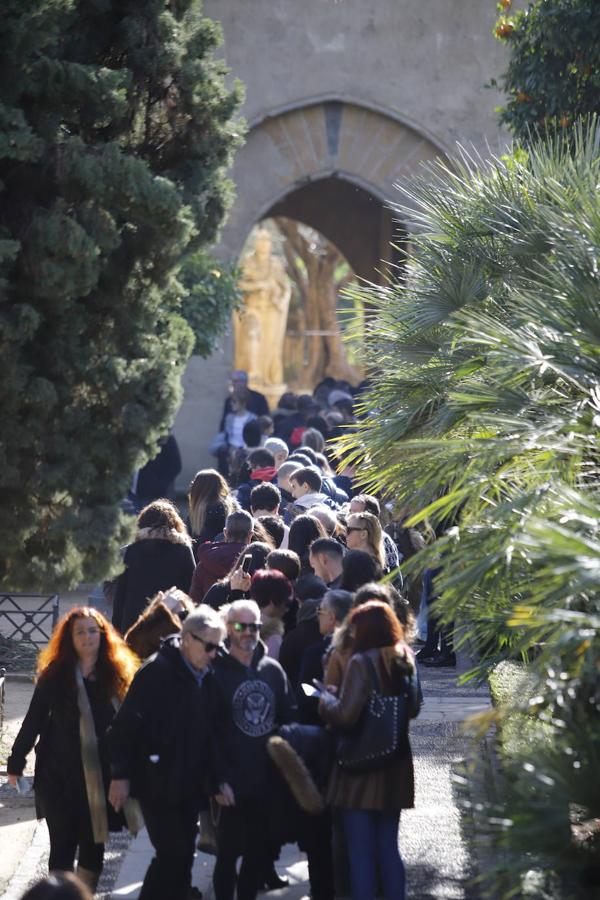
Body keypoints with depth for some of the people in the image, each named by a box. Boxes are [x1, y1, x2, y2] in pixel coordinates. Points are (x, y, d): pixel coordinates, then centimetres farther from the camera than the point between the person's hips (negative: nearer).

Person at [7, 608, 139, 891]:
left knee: (94, 845, 6)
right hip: (59, 777, -1)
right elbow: (33, 720, 0)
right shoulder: (55, 675, -4)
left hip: (100, 777, 1)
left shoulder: (117, 676, -1)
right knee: (63, 845, 3)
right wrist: (16, 763, 0)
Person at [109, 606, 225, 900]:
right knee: (173, 854, -9)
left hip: (189, 785, 7)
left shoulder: (205, 677, 6)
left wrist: (213, 778, 11)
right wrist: (121, 775, -17)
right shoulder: (157, 671, -15)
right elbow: (126, 724, -16)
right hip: (158, 784, -7)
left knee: (181, 857, 11)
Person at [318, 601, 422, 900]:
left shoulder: (361, 662, -15)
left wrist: (324, 699, -2)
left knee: (360, 851, 1)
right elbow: (413, 708, 16)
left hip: (362, 766, -6)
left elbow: (346, 715, -19)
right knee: (388, 848, 14)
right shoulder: (406, 661, 6)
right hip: (395, 766, 6)